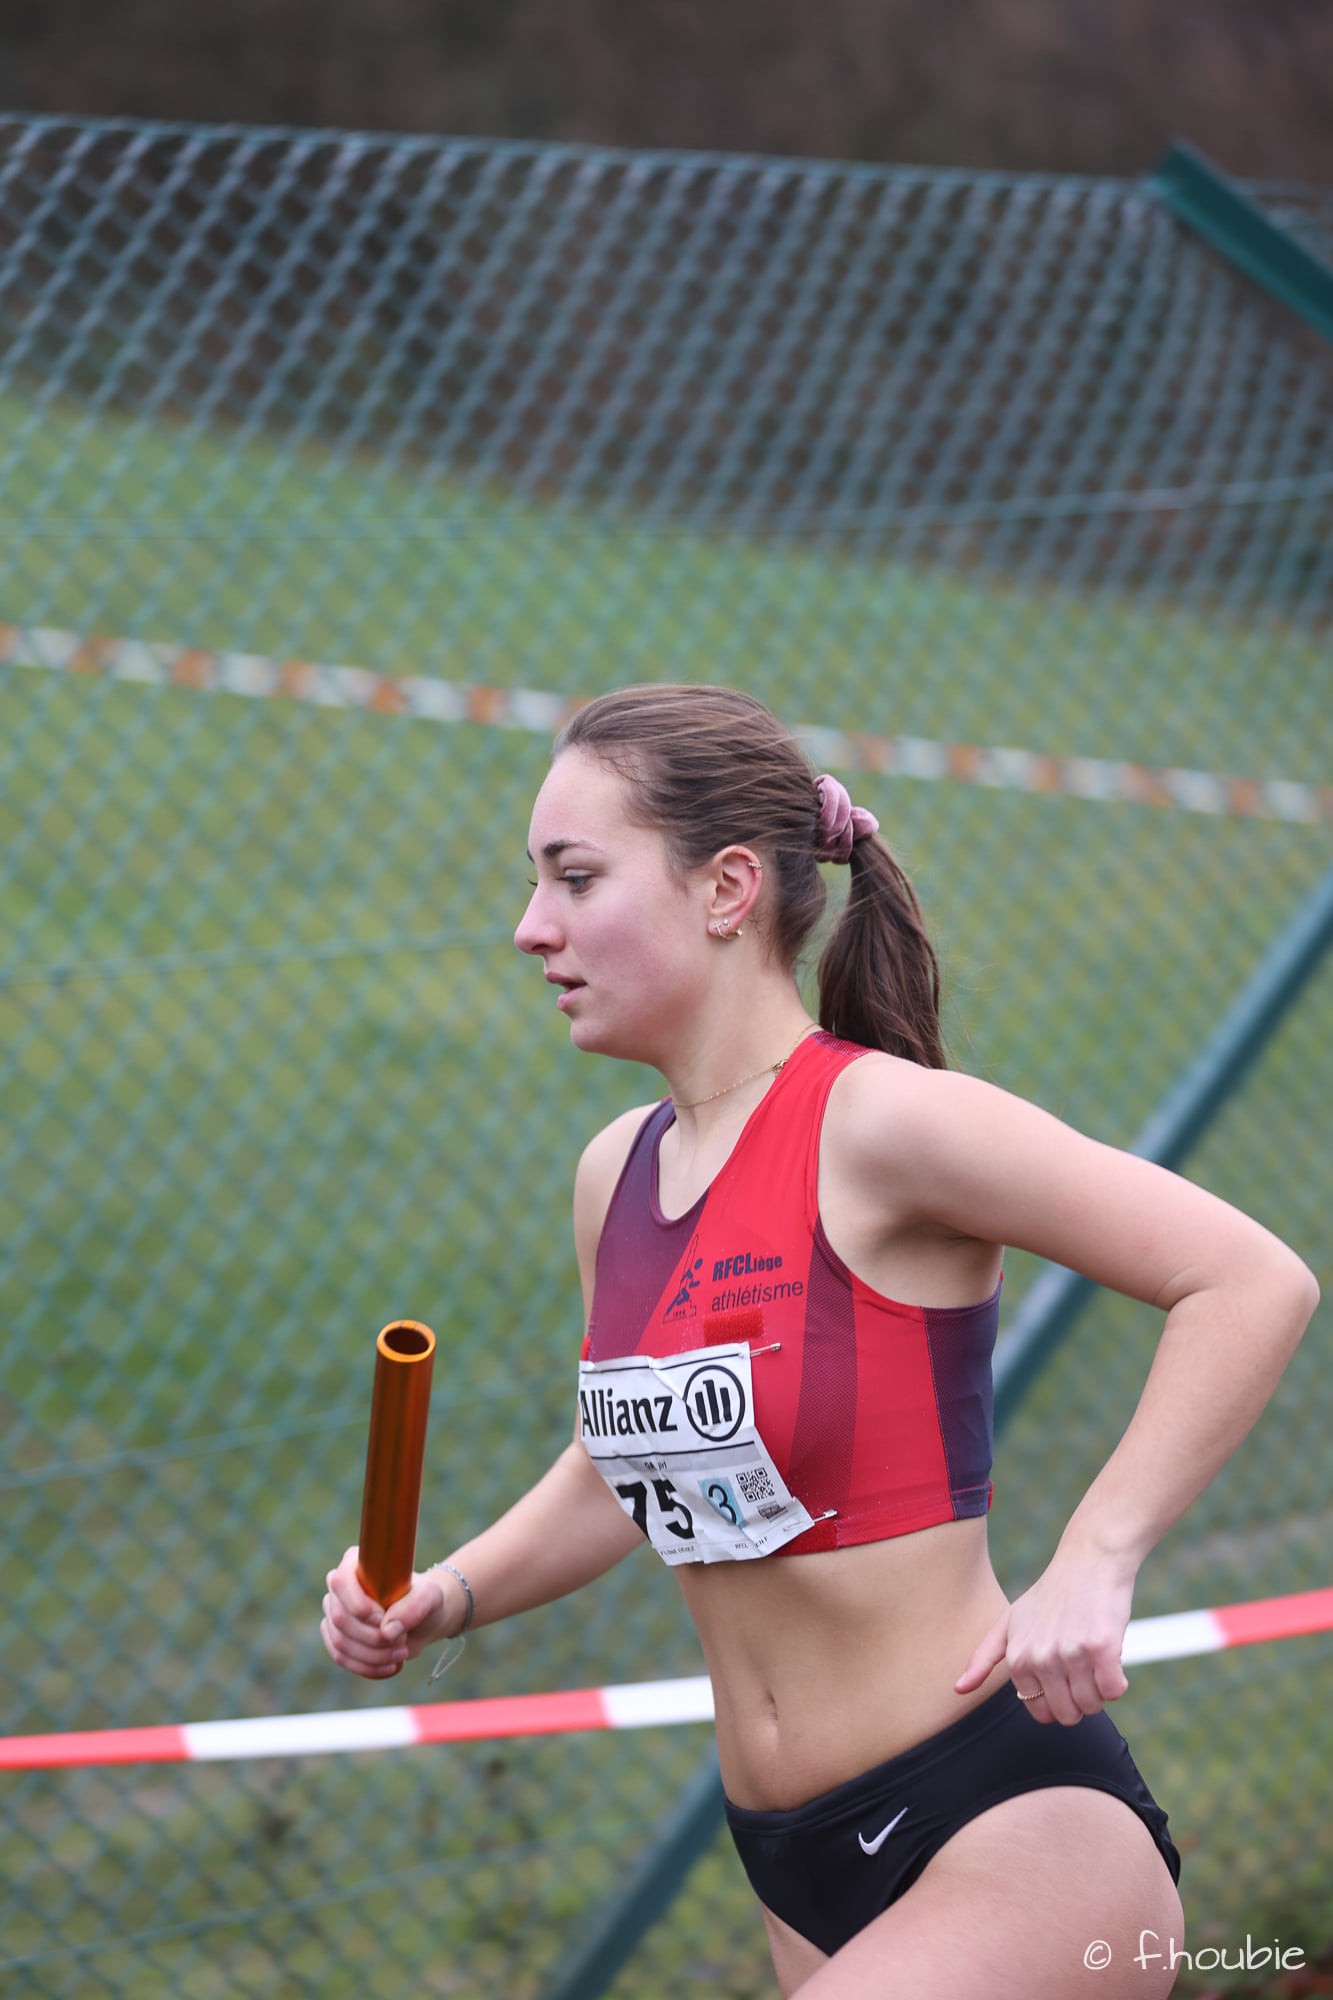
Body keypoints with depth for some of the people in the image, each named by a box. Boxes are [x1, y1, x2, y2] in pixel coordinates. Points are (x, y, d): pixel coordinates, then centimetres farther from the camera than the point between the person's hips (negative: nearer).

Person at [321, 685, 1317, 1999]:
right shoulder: (617, 1175, 9)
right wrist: (444, 1598, 7)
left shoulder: (878, 1122, -14)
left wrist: (1088, 1569, -22)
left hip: (1013, 1824, -8)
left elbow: (1253, 1284, -16)